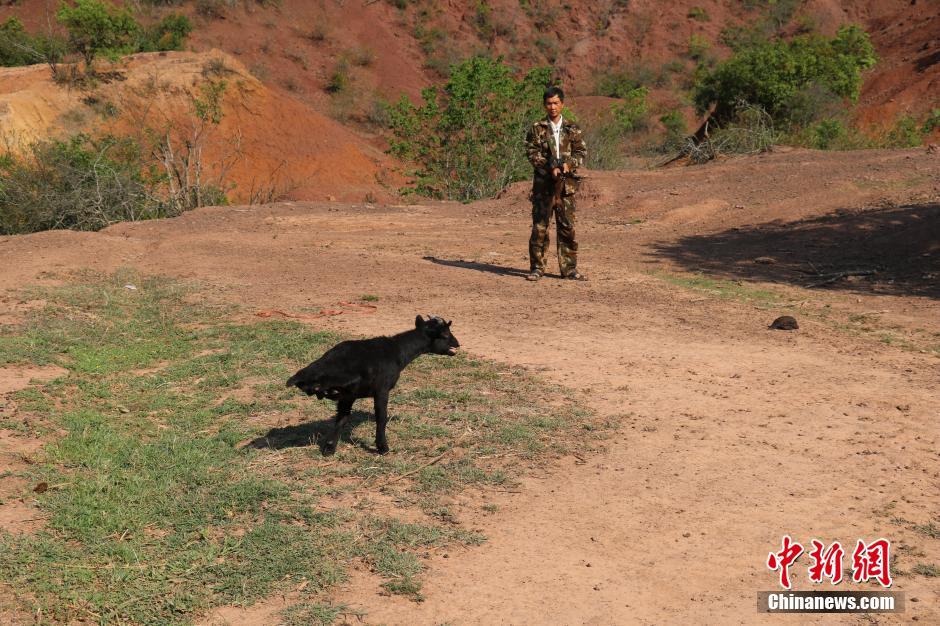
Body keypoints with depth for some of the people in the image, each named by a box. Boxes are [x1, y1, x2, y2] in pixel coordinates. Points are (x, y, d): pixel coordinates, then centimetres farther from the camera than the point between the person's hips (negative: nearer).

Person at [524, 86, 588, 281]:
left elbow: (581, 152, 5)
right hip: (543, 184, -2)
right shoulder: (537, 129, 3)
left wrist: (568, 164, -15)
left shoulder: (573, 129, 8)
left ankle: (569, 268, 11)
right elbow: (532, 153, -4)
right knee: (539, 227, -1)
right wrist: (550, 168, -17)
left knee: (567, 228, 4)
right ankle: (537, 267, 5)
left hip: (566, 184, 2)